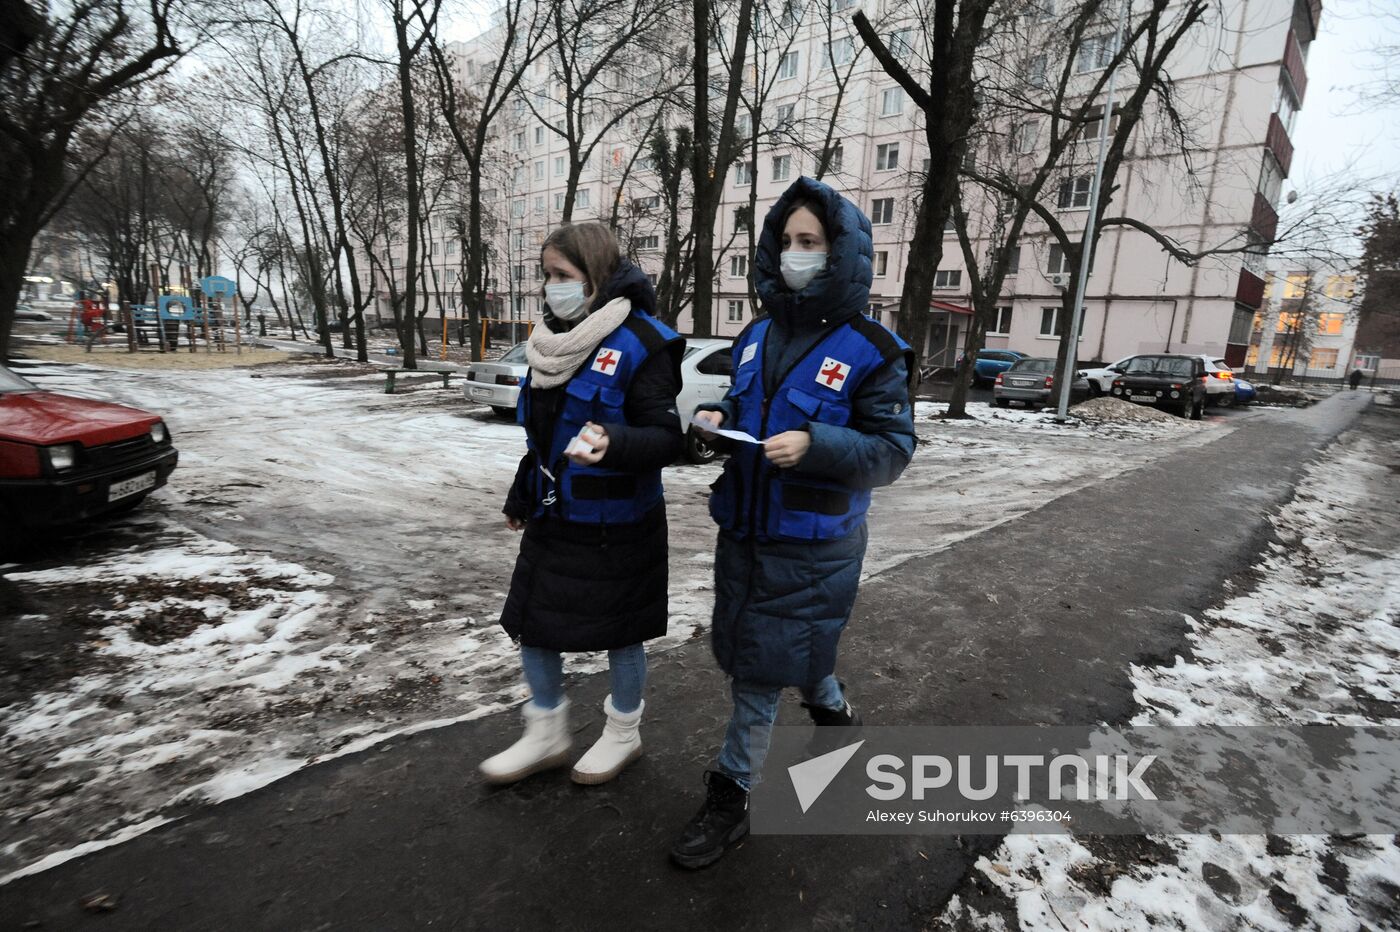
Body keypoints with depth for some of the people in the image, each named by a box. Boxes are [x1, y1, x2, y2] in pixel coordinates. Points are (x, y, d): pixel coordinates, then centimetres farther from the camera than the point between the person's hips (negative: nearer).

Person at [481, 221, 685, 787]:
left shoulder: (641, 343, -17)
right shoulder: (558, 340, 7)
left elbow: (666, 438, -20)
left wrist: (613, 443, -40)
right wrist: (521, 497, 23)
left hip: (616, 526, -7)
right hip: (553, 519, 8)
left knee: (620, 635, 11)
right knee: (530, 628, 13)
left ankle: (624, 734, 37)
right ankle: (546, 737, 35)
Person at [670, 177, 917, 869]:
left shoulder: (871, 351, -12)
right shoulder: (758, 335, 6)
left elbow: (892, 450, -12)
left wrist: (815, 445, -28)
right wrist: (720, 419, -5)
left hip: (812, 547, -7)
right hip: (744, 531, 7)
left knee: (760, 669, 1)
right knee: (743, 650, 21)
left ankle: (730, 796, 24)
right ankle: (834, 715, 49)